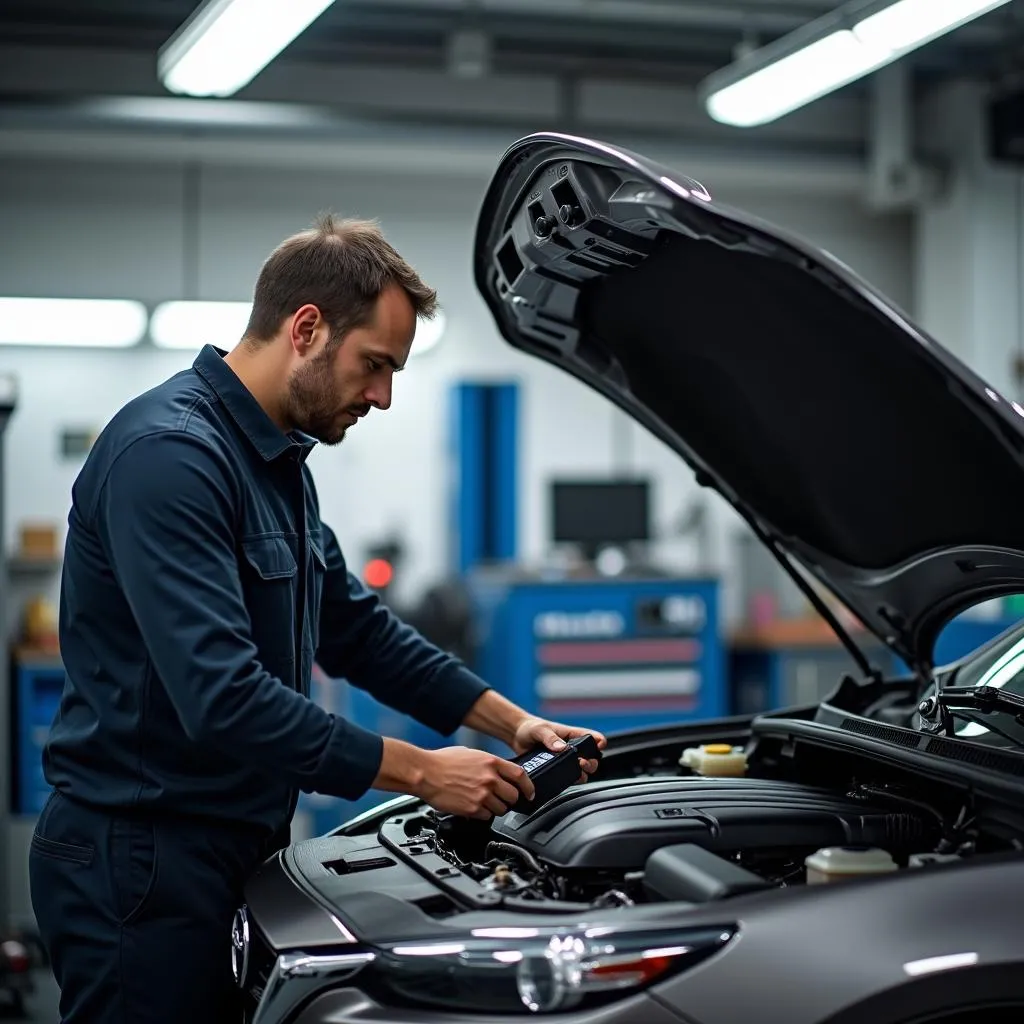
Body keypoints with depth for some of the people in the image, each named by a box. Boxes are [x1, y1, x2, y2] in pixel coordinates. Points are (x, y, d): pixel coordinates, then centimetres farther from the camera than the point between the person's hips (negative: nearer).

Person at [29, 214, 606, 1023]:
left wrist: (513, 723, 11)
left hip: (229, 850, 9)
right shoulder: (168, 454, -20)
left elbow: (357, 630, 20)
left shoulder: (281, 465, 12)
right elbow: (224, 700, -28)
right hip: (138, 860, -9)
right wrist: (421, 773, -21)